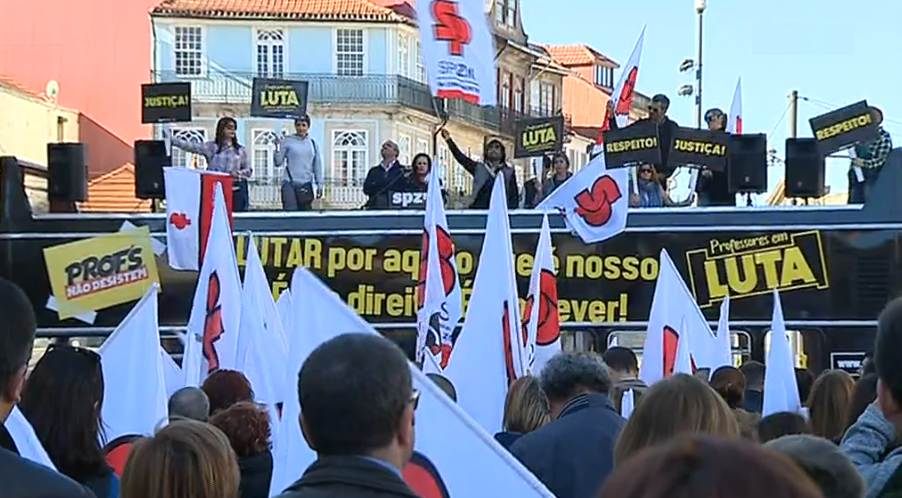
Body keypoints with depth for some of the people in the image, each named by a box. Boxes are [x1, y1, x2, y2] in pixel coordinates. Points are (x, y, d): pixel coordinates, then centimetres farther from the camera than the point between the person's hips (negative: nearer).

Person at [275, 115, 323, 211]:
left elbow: (317, 165, 15)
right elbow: (278, 162, -1)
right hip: (290, 184, -3)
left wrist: (319, 184, 13)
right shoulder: (287, 141, 1)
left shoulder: (312, 143, 10)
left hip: (306, 185, 3)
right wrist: (277, 148, -17)